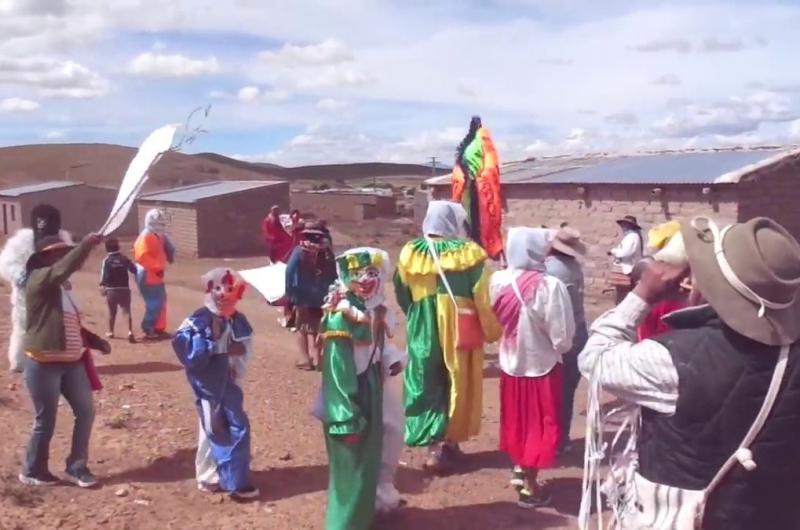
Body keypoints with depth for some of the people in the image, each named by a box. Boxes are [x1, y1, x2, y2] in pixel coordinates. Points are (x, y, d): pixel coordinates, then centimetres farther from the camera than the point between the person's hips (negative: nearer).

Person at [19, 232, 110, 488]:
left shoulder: (61, 287, 14)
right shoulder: (38, 280, -10)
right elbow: (64, 268, -31)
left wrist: (95, 341, 8)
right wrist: (86, 244, -36)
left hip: (72, 362, 8)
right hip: (44, 364, -8)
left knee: (85, 412, 9)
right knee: (46, 421, 3)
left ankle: (76, 467, 23)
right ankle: (32, 472, 24)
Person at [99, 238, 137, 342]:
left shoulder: (106, 260, -5)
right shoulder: (124, 258, 1)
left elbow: (104, 275, -14)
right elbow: (134, 270, 2)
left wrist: (102, 286, -11)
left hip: (111, 289, -1)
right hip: (124, 288, 1)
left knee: (112, 312, 16)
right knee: (127, 311, -5)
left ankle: (111, 332, 29)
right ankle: (130, 331, -24)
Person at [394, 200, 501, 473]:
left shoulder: (410, 254, -2)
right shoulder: (469, 254, -12)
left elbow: (402, 296, 8)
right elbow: (483, 300, -12)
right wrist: (492, 331, 0)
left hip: (423, 331, 3)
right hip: (459, 330, -2)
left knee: (427, 383, 14)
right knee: (456, 384, 11)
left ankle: (432, 439, 18)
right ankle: (445, 442, 16)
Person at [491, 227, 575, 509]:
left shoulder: (498, 281, -11)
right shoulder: (549, 286, -26)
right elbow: (562, 338, -21)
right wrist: (557, 347, -1)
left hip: (511, 363, 5)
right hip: (541, 366, -5)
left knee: (516, 419, 23)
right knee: (539, 425, 12)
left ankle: (519, 468, 42)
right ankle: (529, 487, 23)